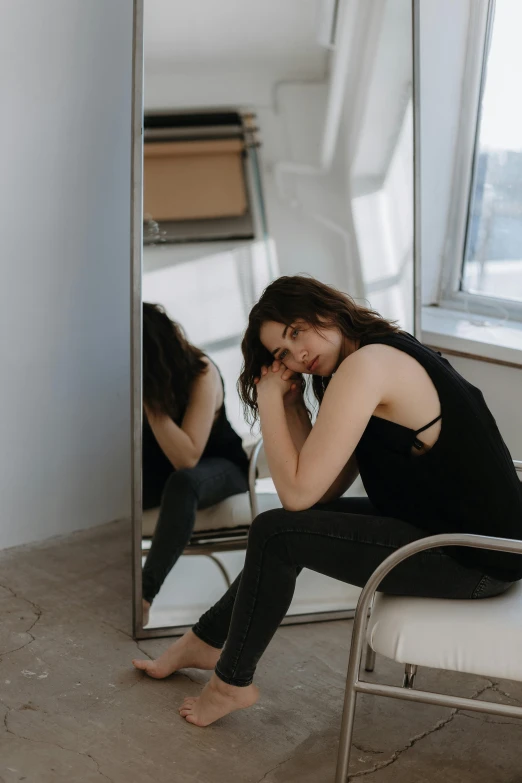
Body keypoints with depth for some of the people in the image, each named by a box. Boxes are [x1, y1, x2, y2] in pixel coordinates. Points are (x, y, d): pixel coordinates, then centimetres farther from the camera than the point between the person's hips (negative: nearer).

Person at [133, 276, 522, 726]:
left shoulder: (366, 365, -18)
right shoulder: (390, 353, 12)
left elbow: (299, 493, -20)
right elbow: (324, 492, 9)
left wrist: (269, 403, -9)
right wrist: (292, 405, 2)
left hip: (473, 560, -10)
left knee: (277, 533, -7)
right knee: (299, 523, 18)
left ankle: (232, 683, 14)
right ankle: (207, 640, 34)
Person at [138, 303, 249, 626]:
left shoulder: (201, 372, -26)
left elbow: (186, 459, -33)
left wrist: (152, 401, -36)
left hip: (220, 466, -4)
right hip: (157, 469, 4)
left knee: (183, 482, -40)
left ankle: (144, 593, -36)